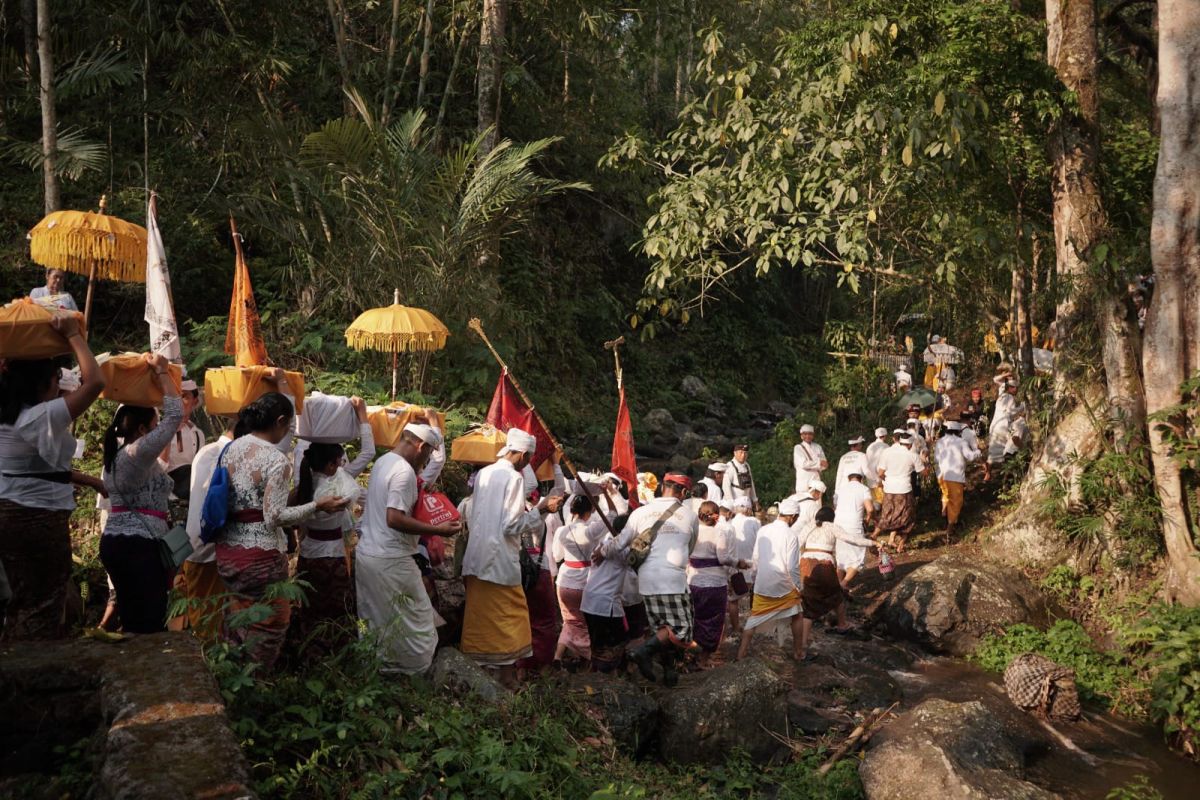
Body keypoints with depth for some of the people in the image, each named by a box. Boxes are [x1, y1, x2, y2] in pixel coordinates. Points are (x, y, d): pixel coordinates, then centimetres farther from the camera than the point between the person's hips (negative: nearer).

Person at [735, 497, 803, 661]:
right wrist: (798, 588, -2)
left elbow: (755, 558, 7)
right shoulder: (791, 536, -15)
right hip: (784, 586, -3)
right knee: (796, 616, 19)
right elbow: (792, 568, -15)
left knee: (754, 618, 13)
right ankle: (797, 651, 26)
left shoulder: (763, 531, -1)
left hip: (762, 585, 3)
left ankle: (742, 651, 11)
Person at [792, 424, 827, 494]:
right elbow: (803, 464, -13)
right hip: (803, 482, -3)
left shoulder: (818, 447, 11)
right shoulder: (798, 448, -1)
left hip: (816, 481, 3)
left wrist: (810, 464, -13)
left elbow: (824, 465, 4)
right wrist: (819, 463, -9)